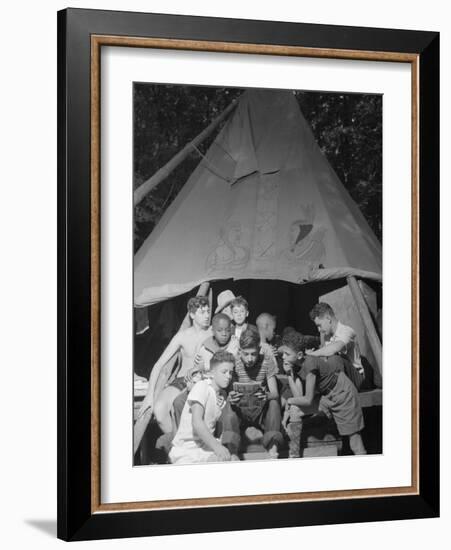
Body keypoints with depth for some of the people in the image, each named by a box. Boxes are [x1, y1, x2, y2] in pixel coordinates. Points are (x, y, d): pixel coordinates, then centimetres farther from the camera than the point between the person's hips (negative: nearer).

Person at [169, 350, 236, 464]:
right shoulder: (202, 386, -11)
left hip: (207, 446, 7)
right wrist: (216, 446, -37)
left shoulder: (222, 396, 14)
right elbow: (196, 422, -26)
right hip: (185, 451, -7)